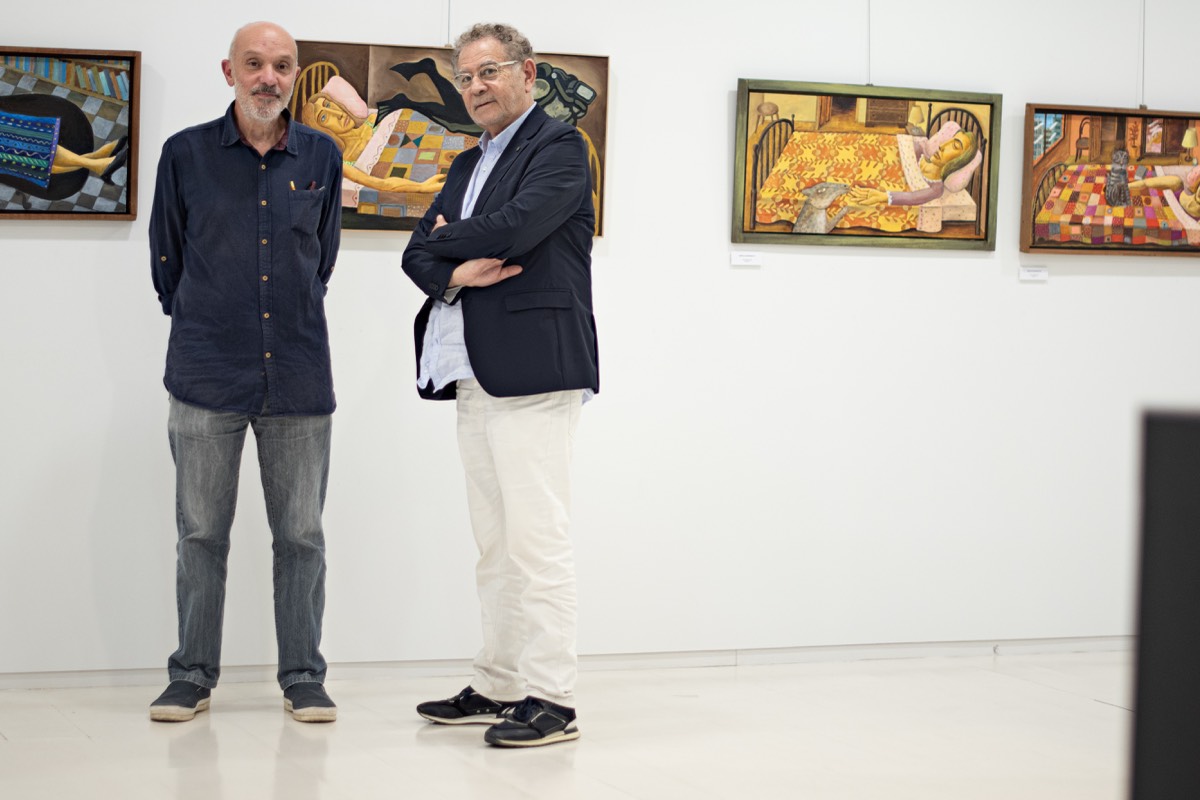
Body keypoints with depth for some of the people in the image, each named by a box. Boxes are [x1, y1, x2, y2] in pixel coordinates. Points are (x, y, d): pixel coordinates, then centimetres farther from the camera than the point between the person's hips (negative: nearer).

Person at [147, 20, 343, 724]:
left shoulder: (322, 157, 7)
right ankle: (193, 674, 14)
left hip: (299, 375, 1)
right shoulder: (186, 154, 2)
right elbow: (167, 259, 12)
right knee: (202, 533, 4)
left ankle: (303, 676, 13)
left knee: (302, 535, 4)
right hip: (207, 375, -1)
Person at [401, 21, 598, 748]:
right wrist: (457, 273, -8)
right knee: (495, 544, 11)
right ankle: (498, 687, 17)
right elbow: (419, 253, 15)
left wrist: (449, 241, 2)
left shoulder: (559, 147, -2)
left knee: (537, 537, -10)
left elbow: (514, 226, -18)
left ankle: (551, 700, -9)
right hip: (475, 376, 8)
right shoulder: (469, 165, 23)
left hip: (532, 372, -8)